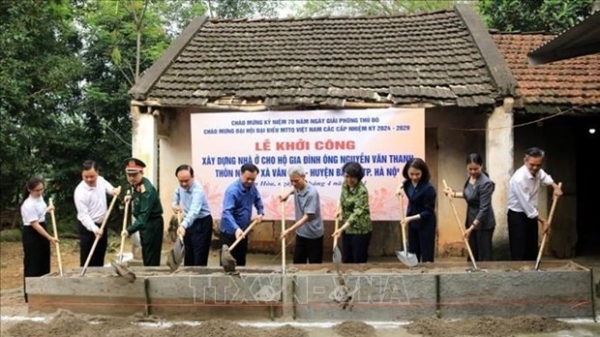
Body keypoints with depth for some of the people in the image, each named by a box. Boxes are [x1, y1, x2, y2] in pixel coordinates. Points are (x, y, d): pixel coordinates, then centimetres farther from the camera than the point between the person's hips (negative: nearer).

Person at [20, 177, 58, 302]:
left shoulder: (39, 197, 2)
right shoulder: (28, 205, -25)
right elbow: (35, 225, -27)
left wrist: (48, 210, 7)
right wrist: (50, 237, -29)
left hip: (42, 231, 9)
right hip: (31, 234, -9)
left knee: (44, 262, 13)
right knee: (32, 264, -3)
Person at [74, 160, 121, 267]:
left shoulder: (101, 180, -5)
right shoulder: (80, 191, -24)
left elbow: (109, 189, 17)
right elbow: (83, 215, -26)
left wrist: (115, 190, -8)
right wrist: (94, 228, -40)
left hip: (102, 224, 7)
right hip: (87, 227, -7)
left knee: (99, 258, 16)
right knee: (87, 259, -4)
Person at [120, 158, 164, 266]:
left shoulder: (147, 189, -30)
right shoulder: (136, 184, 0)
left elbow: (144, 215, -37)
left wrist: (130, 230, -45)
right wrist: (132, 197, 8)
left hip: (152, 224, -10)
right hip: (145, 223, 10)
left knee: (151, 257, -7)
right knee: (146, 254, 19)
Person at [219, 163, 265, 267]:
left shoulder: (252, 188, -1)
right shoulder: (232, 190, -25)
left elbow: (258, 200, 20)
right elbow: (227, 212, -36)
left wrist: (260, 213, 2)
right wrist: (236, 228, -49)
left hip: (243, 231, 8)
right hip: (230, 232, -7)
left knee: (241, 261, 17)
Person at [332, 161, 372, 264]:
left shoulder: (362, 191, -24)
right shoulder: (345, 185, -1)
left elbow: (357, 213, -32)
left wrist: (341, 229, -41)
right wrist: (340, 210, 0)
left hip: (360, 230, -7)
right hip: (347, 228, 7)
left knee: (359, 261, 3)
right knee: (346, 260, 14)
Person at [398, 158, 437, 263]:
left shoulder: (428, 188, -26)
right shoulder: (408, 183, -6)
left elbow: (428, 212, -22)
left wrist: (410, 218, -29)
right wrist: (400, 187, 0)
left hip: (426, 224, -7)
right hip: (412, 223, 7)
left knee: (426, 257, 1)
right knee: (412, 254, 15)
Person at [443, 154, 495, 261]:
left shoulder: (485, 183, -24)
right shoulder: (471, 177, 0)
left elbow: (484, 209, -25)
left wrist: (471, 228, -26)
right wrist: (454, 194, 8)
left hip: (483, 223, -8)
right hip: (472, 220, 8)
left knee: (484, 256, 2)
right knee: (472, 254, 16)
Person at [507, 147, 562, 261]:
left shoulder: (537, 171, -4)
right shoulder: (519, 178, -29)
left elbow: (544, 177, 24)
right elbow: (526, 205, -26)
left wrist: (555, 187, 6)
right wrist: (543, 221, -18)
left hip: (531, 214, 8)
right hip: (517, 216, -8)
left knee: (532, 251, 13)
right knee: (519, 253, -8)